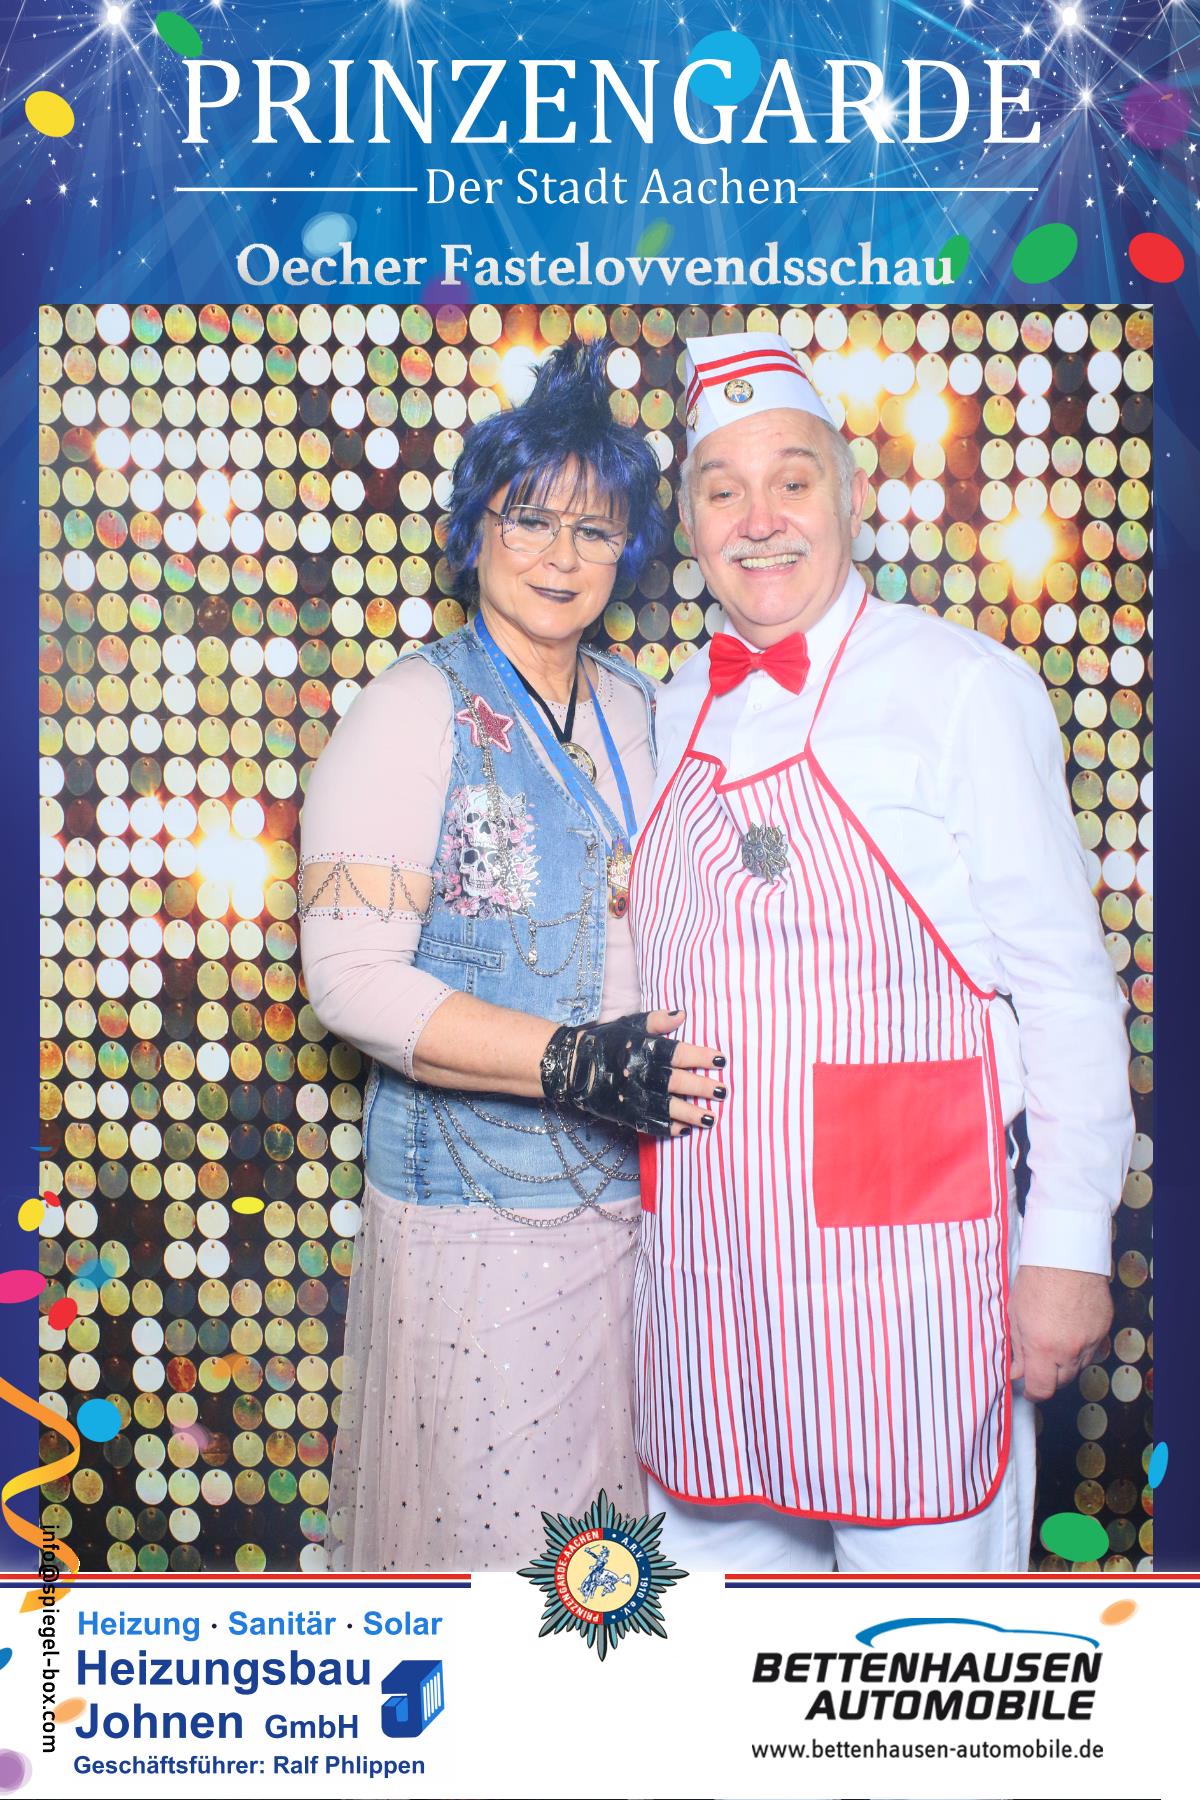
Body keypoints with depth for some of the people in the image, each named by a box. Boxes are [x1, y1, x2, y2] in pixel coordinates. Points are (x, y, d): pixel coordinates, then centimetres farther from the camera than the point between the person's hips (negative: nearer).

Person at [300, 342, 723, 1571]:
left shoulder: (630, 706, 10)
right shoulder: (412, 712, -10)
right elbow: (350, 975, -17)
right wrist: (573, 1062, -24)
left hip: (633, 1189, 6)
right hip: (479, 1204, -6)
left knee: (620, 1526, 17)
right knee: (482, 1528, 4)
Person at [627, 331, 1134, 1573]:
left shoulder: (961, 688, -7)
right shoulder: (676, 715, 10)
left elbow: (1063, 984, -7)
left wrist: (1068, 1243, -8)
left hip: (898, 1253, -5)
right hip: (703, 1254, 6)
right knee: (721, 1561, 18)